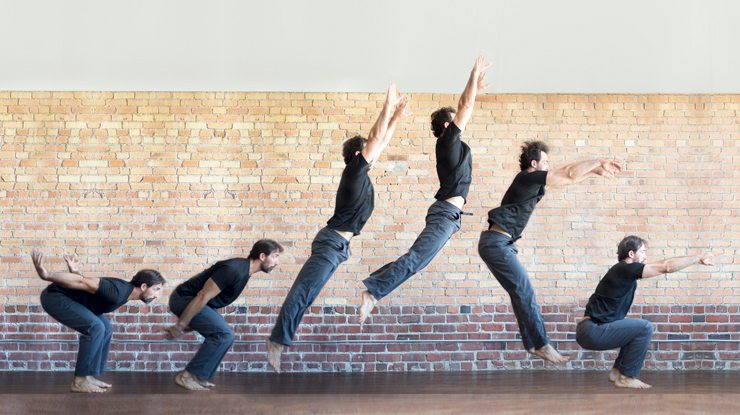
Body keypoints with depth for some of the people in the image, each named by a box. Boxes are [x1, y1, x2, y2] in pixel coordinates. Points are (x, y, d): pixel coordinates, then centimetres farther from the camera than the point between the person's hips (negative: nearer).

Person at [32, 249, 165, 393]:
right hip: (55, 297, -10)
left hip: (64, 297, 10)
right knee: (95, 327, -20)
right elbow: (83, 282, -29)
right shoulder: (117, 292, -25)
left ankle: (89, 376, 9)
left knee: (105, 328, 7)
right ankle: (80, 381, -14)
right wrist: (46, 275, -31)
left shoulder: (125, 291, 6)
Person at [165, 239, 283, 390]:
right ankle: (187, 376, -11)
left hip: (189, 300, 10)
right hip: (184, 299, -10)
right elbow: (202, 297, -24)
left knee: (224, 337, 8)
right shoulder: (234, 270, -23)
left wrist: (186, 326, 19)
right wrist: (180, 325, -19)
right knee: (223, 334, -16)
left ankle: (199, 377, 11)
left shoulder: (244, 271, 10)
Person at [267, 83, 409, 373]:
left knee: (304, 293, 6)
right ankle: (277, 342, -14)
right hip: (333, 240, -10)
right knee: (303, 292, -12)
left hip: (336, 243, 10)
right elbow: (376, 138, -9)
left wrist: (397, 116, 25)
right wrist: (388, 105, -3)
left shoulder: (361, 174, 16)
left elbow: (380, 142, 25)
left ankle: (278, 341, 5)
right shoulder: (354, 171, -8)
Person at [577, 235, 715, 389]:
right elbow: (666, 267, -14)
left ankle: (618, 370, 18)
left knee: (638, 330, 20)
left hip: (593, 329, 10)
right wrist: (698, 258, -4)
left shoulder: (627, 270, 15)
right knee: (644, 328, -13)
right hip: (592, 331, -10)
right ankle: (626, 377, -4)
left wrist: (697, 259, 14)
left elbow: (661, 264, 16)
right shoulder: (625, 269, -14)